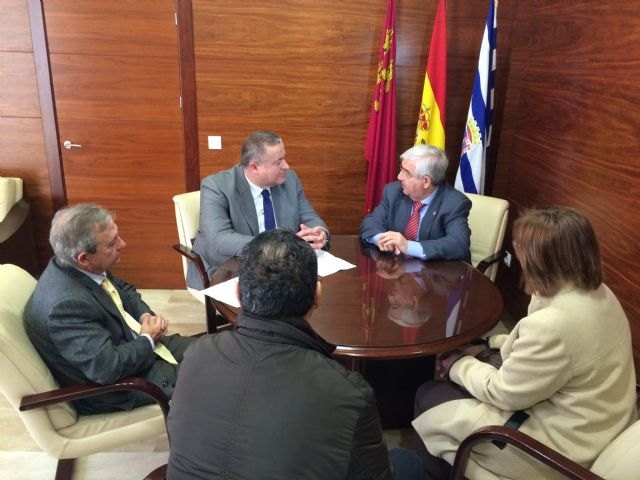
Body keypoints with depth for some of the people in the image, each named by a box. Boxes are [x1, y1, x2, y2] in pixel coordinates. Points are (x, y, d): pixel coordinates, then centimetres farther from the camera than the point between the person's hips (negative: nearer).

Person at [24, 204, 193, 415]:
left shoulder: (80, 268, -7)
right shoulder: (66, 303, -33)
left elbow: (124, 291, 12)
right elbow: (109, 368, -34)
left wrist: (146, 316, -7)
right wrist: (148, 340, -17)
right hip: (118, 385, -8)